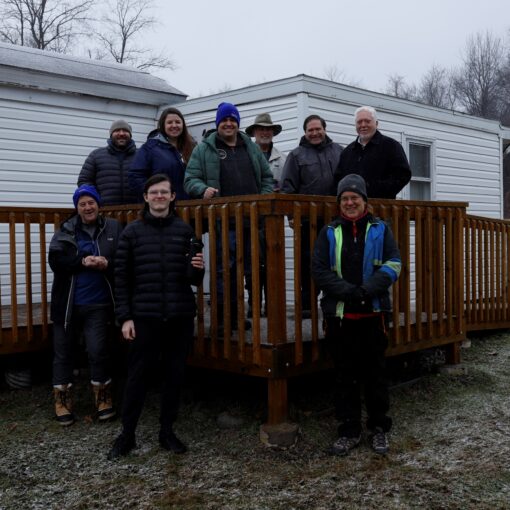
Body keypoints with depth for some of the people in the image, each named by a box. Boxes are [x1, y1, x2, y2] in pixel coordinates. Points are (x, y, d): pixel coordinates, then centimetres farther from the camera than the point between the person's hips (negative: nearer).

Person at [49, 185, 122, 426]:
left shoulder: (113, 228, 2)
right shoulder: (65, 230, 3)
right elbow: (55, 260, -8)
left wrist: (108, 264, -22)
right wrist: (82, 262, -21)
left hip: (97, 303, -1)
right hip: (67, 303, 2)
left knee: (98, 351, -3)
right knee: (63, 352, 8)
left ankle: (103, 399, 15)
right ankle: (62, 402, 21)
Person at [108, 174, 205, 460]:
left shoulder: (184, 230, 6)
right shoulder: (133, 232, 3)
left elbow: (194, 280, 8)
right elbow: (122, 278, 2)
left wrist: (197, 269, -16)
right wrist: (125, 317, -4)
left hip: (180, 317, 2)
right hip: (145, 317, -2)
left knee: (175, 375, 9)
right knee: (138, 375, 2)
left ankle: (168, 431, 23)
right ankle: (127, 434, 15)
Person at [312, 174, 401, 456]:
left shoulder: (379, 229, 5)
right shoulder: (329, 232, 6)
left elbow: (393, 264, -4)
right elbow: (319, 270, -2)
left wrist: (368, 289, -19)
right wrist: (348, 291, -16)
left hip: (373, 313, -1)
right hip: (339, 315, 1)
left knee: (375, 372, 8)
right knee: (345, 375, 8)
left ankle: (379, 428, 22)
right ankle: (349, 430, 20)